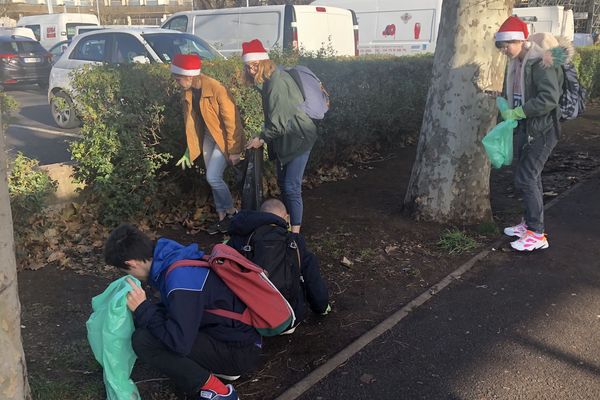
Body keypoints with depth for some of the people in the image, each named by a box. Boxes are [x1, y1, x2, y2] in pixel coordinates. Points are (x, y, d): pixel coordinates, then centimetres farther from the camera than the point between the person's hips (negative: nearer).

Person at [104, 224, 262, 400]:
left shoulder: (180, 280, -27)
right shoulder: (174, 257, 1)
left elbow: (179, 343, -26)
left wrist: (143, 309, -17)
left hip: (241, 351, -9)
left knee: (143, 341, -20)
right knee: (144, 326, 11)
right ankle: (213, 366, 10)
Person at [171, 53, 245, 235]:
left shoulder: (216, 88, -25)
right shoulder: (189, 92, -2)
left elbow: (231, 119, -21)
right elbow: (192, 122, 8)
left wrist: (234, 150, -19)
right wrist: (190, 150, 10)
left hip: (224, 138, -7)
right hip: (208, 137, 7)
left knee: (213, 177, -12)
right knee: (213, 179, 9)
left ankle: (231, 213, 9)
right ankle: (222, 217, 22)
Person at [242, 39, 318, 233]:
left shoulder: (277, 82, -23)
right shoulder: (268, 80, 7)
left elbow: (279, 120, -24)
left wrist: (261, 138, -13)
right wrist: (265, 137, 6)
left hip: (298, 137, -10)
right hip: (284, 138, 10)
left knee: (291, 186, -10)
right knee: (282, 183, 19)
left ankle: (295, 231, -3)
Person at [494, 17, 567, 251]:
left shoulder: (540, 63, -19)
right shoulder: (515, 63, 8)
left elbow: (549, 99, -27)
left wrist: (516, 112, -23)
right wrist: (507, 110, 1)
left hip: (541, 130, -9)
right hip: (524, 128, 9)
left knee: (525, 179, -8)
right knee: (530, 178, 16)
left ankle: (537, 234, 0)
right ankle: (529, 223, 29)